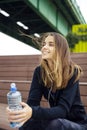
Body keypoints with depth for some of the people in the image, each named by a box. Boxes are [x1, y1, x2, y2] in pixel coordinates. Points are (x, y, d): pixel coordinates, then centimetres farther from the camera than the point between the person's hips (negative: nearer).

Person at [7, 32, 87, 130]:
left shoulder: (72, 72, -20)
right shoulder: (39, 71, -7)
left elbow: (63, 109, -28)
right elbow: (32, 102, -15)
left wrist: (33, 112, -45)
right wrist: (20, 112, -38)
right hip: (55, 120, 3)